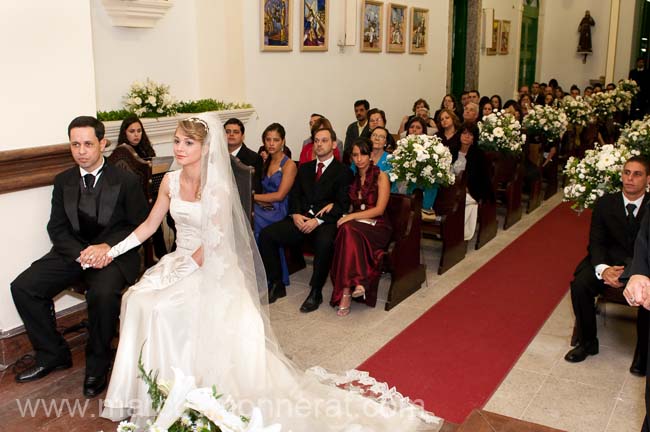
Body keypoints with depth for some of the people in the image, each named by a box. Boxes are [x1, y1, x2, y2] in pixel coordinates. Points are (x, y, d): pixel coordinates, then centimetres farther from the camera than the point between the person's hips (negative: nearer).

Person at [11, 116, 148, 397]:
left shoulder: (126, 181, -3)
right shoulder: (63, 181, 9)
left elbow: (139, 226, -3)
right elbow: (57, 228, 6)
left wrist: (107, 247, -19)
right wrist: (82, 254, -14)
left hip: (113, 253, -5)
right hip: (72, 252, 5)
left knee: (103, 293, -34)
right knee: (22, 287, -12)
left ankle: (97, 363, -8)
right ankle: (53, 354, 7)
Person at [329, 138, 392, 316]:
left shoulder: (381, 177, 2)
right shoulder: (353, 177, 17)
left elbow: (379, 209, -8)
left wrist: (351, 217, -17)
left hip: (377, 227, -4)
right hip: (355, 224, 4)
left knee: (348, 230, -36)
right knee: (347, 229, -34)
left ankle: (346, 292, -38)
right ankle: (357, 284, -37)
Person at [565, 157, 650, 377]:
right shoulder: (605, 203, 1)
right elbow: (596, 242, -3)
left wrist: (630, 272, -27)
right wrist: (602, 268, -24)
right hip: (610, 260, 2)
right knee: (580, 284, -25)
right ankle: (587, 342, -4)